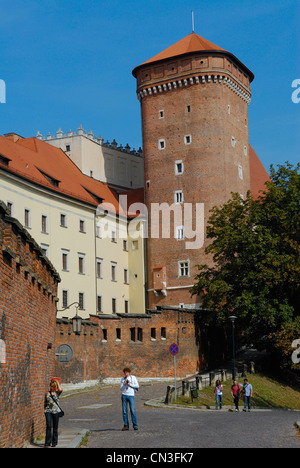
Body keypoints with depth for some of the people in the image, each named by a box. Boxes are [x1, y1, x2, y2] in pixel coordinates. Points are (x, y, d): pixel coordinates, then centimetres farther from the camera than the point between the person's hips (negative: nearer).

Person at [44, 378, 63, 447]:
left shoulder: (57, 393, 5)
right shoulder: (47, 393, 10)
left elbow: (60, 389, -18)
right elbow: (45, 403, 16)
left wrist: (57, 382, -6)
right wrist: (45, 410, 10)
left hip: (56, 411, 0)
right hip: (48, 411, 0)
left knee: (55, 427, 5)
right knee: (49, 426, -12)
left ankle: (54, 442, 16)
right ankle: (48, 442, -8)